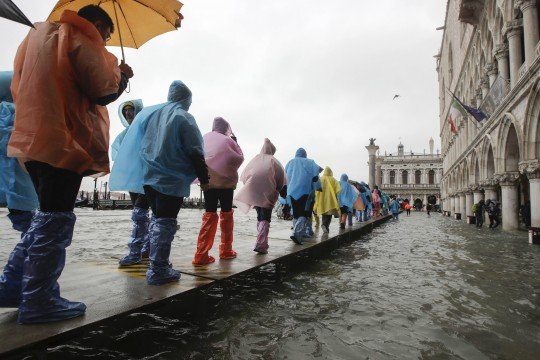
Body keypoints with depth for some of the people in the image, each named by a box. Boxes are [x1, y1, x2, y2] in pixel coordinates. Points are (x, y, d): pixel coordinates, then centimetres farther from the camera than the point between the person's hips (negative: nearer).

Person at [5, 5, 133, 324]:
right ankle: (38, 302, 1)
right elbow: (103, 92, -12)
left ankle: (22, 286, 25)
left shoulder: (37, 36, 21)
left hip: (34, 140, 9)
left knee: (46, 218, 18)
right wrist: (122, 75, 6)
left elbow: (18, 87, 22)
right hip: (64, 143, -9)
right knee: (55, 222, -5)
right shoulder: (80, 41, -5)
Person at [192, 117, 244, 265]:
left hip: (208, 181, 3)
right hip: (226, 182, -3)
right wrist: (235, 141, 8)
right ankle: (225, 250, 19)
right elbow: (240, 158, 2)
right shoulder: (228, 141, -7)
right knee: (226, 214, 12)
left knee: (209, 215, 5)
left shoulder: (204, 139, 4)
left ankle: (201, 254, -4)